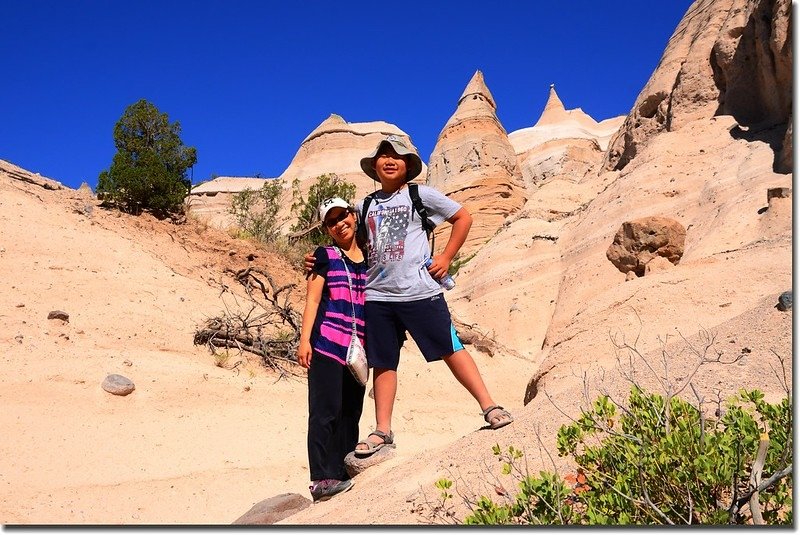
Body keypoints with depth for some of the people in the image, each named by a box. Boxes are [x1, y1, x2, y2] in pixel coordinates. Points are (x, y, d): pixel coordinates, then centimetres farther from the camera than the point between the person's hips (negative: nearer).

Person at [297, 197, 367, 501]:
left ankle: (343, 476, 13)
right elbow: (312, 299, -1)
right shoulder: (325, 256, 5)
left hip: (358, 348, 5)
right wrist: (304, 339, -11)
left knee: (350, 414, 7)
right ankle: (321, 479, -7)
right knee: (326, 411, -8)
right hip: (326, 344, -5)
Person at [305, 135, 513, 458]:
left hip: (420, 291, -4)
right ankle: (382, 431, 15)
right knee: (382, 364, 7)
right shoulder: (364, 206, 13)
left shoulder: (421, 195, 3)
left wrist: (446, 258, 0)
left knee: (450, 349, -3)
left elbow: (463, 218, 8)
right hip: (377, 296, 4)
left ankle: (489, 408, 5)